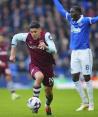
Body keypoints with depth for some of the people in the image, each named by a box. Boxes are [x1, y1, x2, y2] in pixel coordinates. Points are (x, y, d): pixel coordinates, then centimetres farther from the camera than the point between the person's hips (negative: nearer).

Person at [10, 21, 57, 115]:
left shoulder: (46, 35, -21)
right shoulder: (27, 36, -15)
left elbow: (54, 51, -30)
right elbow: (15, 38, 5)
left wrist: (45, 47, -50)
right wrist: (12, 54, 4)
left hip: (47, 66, 1)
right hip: (34, 65, -1)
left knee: (48, 90, 9)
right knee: (40, 77, -35)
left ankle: (48, 106, 43)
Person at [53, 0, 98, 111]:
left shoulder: (86, 20, -9)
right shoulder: (70, 19, 9)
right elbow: (61, 9, 23)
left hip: (84, 51, -6)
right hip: (74, 52, 6)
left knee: (87, 78, -2)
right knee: (75, 78, 4)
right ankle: (85, 102, 15)